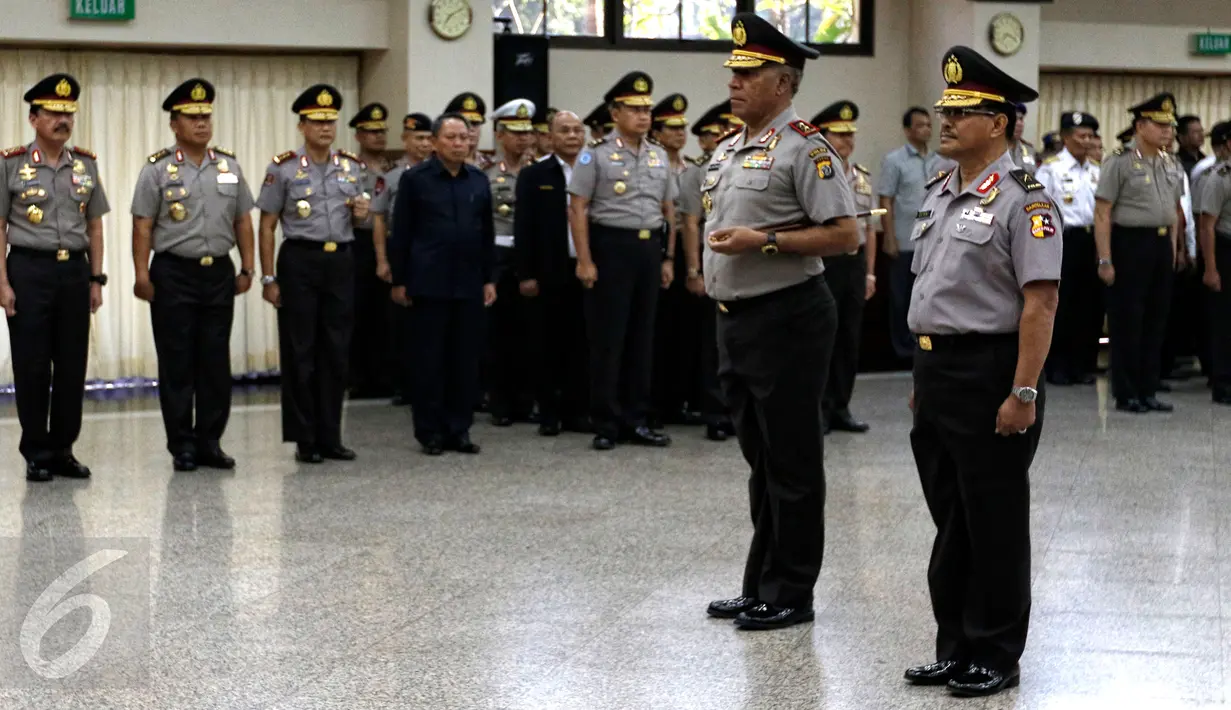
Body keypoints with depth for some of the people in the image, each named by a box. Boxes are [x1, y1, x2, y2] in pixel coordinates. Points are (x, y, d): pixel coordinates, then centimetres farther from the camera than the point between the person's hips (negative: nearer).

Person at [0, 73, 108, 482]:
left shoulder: (86, 165, 9)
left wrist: (95, 279, 8)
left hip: (74, 271, 4)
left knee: (72, 367, 6)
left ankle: (63, 449, 16)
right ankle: (36, 453, 10)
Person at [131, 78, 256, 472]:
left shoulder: (229, 166, 8)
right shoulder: (158, 169, -3)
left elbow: (243, 220, 12)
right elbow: (143, 226, -5)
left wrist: (247, 268, 7)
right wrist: (141, 275, -10)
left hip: (219, 273, 4)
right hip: (173, 275, -4)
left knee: (216, 362, 6)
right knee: (177, 364, 1)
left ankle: (210, 443, 14)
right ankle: (182, 447, 8)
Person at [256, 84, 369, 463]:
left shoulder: (352, 167, 9)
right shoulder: (283, 168, -3)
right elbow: (267, 226, -1)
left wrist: (362, 213, -4)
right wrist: (269, 278, -6)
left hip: (341, 261, 4)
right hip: (300, 261, -4)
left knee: (336, 353, 7)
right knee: (300, 353, 0)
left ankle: (330, 437, 15)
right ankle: (304, 440, 7)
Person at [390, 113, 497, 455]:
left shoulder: (479, 180, 10)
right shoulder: (415, 179, -1)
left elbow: (487, 233, 13)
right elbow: (401, 232, -1)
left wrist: (489, 279, 8)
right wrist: (399, 281, -4)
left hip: (470, 283, 4)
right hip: (429, 283, -4)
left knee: (466, 359, 5)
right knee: (429, 359, 1)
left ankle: (459, 429, 13)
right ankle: (430, 432, 8)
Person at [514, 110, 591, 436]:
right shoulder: (534, 175, 2)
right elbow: (523, 228, -1)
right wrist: (525, 275, -7)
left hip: (586, 271, 2)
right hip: (549, 273, -1)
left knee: (580, 344, 5)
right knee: (548, 345, 4)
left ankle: (576, 410, 14)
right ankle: (548, 413, 11)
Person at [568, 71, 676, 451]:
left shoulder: (659, 156, 12)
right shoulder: (596, 154, -5)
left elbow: (668, 211, 17)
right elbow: (578, 209, -8)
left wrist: (667, 259, 12)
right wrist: (585, 260, -14)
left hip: (649, 248, 6)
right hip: (611, 247, -5)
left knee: (642, 337, 9)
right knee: (607, 338, -2)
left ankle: (636, 420, 16)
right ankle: (606, 424, 5)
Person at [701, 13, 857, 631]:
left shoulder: (804, 147, -12)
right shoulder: (727, 149, 15)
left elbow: (844, 235, -17)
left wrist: (764, 242, -20)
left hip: (787, 319, -9)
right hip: (736, 319, 9)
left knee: (791, 462, -1)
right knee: (759, 457, 15)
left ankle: (789, 593, 7)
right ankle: (760, 587, 24)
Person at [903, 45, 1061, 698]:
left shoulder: (1021, 198, -13)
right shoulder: (939, 195, 13)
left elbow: (1040, 303, -18)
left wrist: (1023, 393, -21)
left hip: (989, 373, -8)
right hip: (937, 372, 8)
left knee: (994, 524, 3)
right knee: (950, 518, 15)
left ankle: (995, 657, 14)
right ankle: (954, 649, 25)